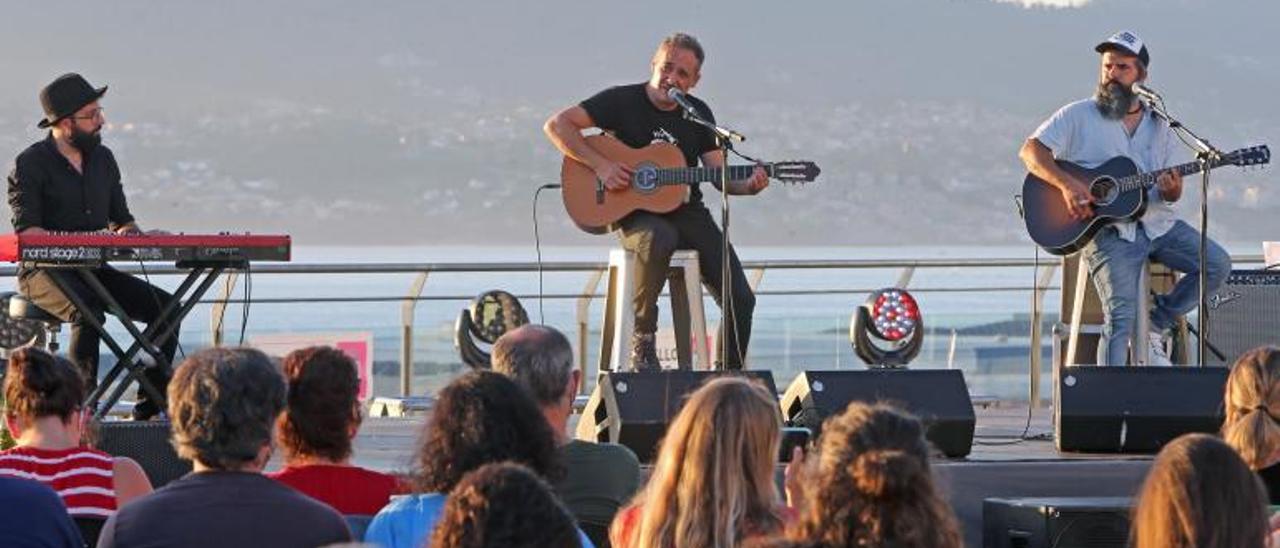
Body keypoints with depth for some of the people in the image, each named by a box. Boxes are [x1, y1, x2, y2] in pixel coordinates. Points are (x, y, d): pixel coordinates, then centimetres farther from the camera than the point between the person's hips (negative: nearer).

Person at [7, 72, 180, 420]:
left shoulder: (102, 159, 14)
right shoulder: (30, 164, -6)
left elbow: (121, 218, 21)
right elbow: (27, 231, -14)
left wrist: (129, 232, -4)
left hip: (93, 269, 6)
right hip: (44, 271, -6)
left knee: (166, 307, -12)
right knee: (89, 311, -37)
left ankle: (151, 404, -10)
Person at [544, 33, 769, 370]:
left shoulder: (698, 114, 11)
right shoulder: (623, 101, -3)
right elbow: (556, 125, -10)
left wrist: (748, 186, -14)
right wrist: (600, 166, -19)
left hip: (686, 212, 5)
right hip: (635, 213, -5)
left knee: (741, 299, -9)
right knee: (658, 239, -41)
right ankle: (642, 339, -23)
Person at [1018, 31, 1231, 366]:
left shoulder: (1159, 125, 13)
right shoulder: (1079, 116, 2)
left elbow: (1172, 187, 15)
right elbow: (1031, 151, -5)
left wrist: (1171, 191, -12)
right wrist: (1066, 184, -21)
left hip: (1154, 221, 5)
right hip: (1107, 229, -5)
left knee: (1217, 265, -10)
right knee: (1121, 317, -20)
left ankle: (1155, 328, 4)